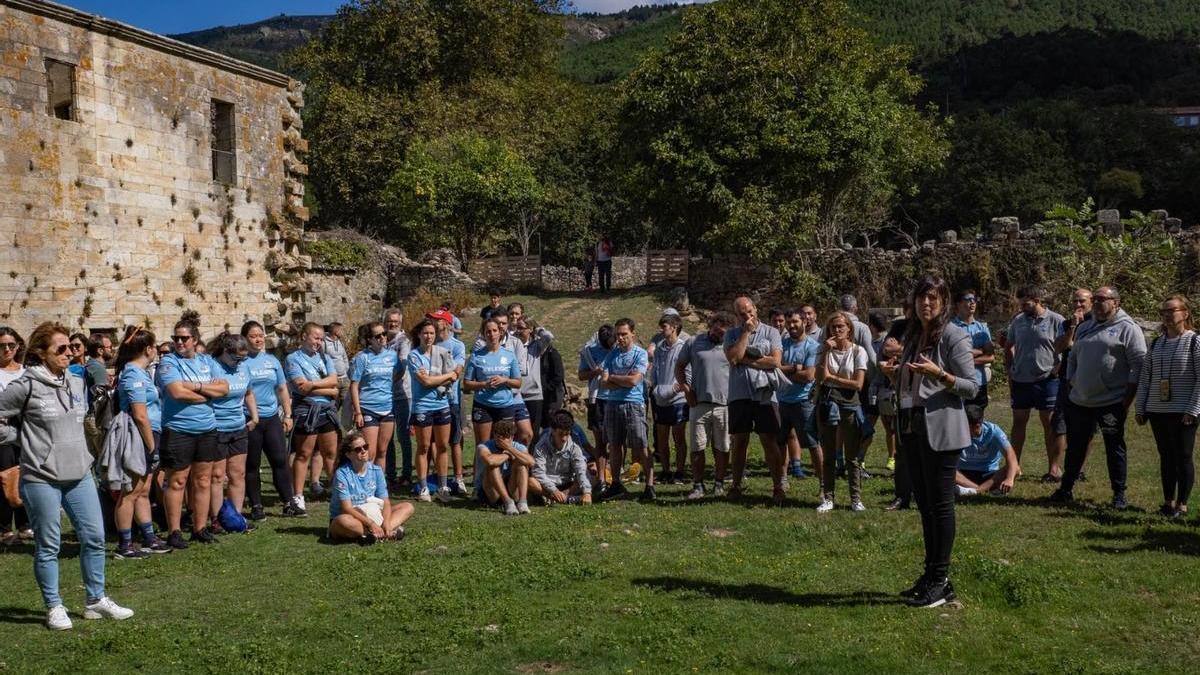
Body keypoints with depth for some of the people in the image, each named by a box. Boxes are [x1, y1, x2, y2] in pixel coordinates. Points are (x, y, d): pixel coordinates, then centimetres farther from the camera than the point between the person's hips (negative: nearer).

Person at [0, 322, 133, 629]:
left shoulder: (77, 383, 9)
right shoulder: (26, 387, -11)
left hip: (79, 475, 6)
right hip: (41, 479, -6)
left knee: (94, 537, 8)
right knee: (48, 546, 5)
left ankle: (96, 600, 22)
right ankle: (54, 607, 18)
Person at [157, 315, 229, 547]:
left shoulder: (207, 361, 11)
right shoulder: (168, 362, -4)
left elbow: (224, 388, 0)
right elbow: (177, 392, -18)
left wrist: (196, 386, -11)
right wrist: (208, 393, -7)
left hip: (207, 430, 5)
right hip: (178, 430, -5)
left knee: (203, 481, 10)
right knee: (177, 482, 1)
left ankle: (200, 528, 19)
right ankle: (173, 532, 9)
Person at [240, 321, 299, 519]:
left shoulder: (272, 360, 11)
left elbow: (282, 389, 17)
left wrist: (287, 415, 14)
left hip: (272, 418, 4)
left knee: (280, 460, 2)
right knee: (252, 465, 5)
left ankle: (289, 503, 9)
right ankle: (256, 506, 14)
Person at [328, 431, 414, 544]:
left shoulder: (376, 470, 1)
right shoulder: (342, 474, -15)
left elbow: (385, 502, -4)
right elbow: (346, 508, -21)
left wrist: (386, 524, -24)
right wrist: (370, 524, -31)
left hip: (371, 515, 6)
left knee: (408, 507, -7)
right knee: (344, 521, -42)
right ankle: (392, 532, -29)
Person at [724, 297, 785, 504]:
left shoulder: (771, 332, 5)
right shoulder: (732, 334, 9)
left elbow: (775, 361, -9)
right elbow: (733, 357, -10)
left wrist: (745, 360, -7)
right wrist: (746, 332, -6)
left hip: (764, 394, -2)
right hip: (739, 395, 2)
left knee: (770, 442, -1)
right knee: (740, 441, 7)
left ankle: (778, 487, 4)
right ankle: (736, 485, 16)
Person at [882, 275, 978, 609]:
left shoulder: (954, 337, -8)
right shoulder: (911, 336, 13)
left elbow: (972, 388, -9)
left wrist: (938, 374, -24)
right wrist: (893, 373, 2)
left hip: (941, 430, -7)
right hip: (911, 427, 7)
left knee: (940, 504, -3)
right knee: (924, 504, 12)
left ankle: (941, 580, 4)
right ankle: (931, 575, 20)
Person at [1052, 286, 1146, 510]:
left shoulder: (1127, 329, -6)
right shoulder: (1084, 328, 16)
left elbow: (1139, 364, -11)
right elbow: (1073, 359, 24)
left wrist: (1128, 397, -14)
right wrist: (1071, 384, 12)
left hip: (1111, 403, -6)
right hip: (1079, 401, 6)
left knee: (1114, 449, 2)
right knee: (1075, 447, 13)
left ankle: (1119, 495, 11)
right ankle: (1066, 489, 23)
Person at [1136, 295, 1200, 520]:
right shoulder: (1156, 343, 11)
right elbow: (1145, 376, 13)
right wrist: (1140, 407, 9)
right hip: (1157, 411, 5)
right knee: (1166, 457, 11)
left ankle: (1182, 505, 8)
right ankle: (1168, 502, 20)